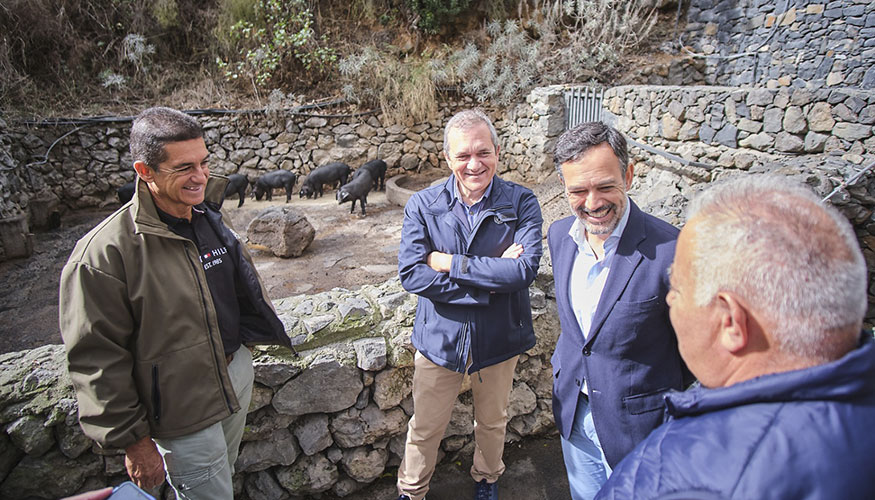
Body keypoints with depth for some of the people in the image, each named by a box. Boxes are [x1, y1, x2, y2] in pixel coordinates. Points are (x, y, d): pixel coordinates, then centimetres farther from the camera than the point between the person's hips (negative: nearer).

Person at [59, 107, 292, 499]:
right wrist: (133, 441, -14)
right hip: (184, 412, -7)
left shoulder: (208, 217, -1)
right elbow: (98, 364, -19)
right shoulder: (103, 255, -23)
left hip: (237, 373, 7)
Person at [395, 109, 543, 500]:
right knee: (425, 428, 17)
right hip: (440, 337, 0)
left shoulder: (521, 203, -12)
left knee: (492, 423, 24)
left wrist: (451, 263, -24)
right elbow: (411, 274, -21)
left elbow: (525, 269, -25)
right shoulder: (422, 206, -11)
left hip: (498, 338, 1)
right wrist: (492, 279, -24)